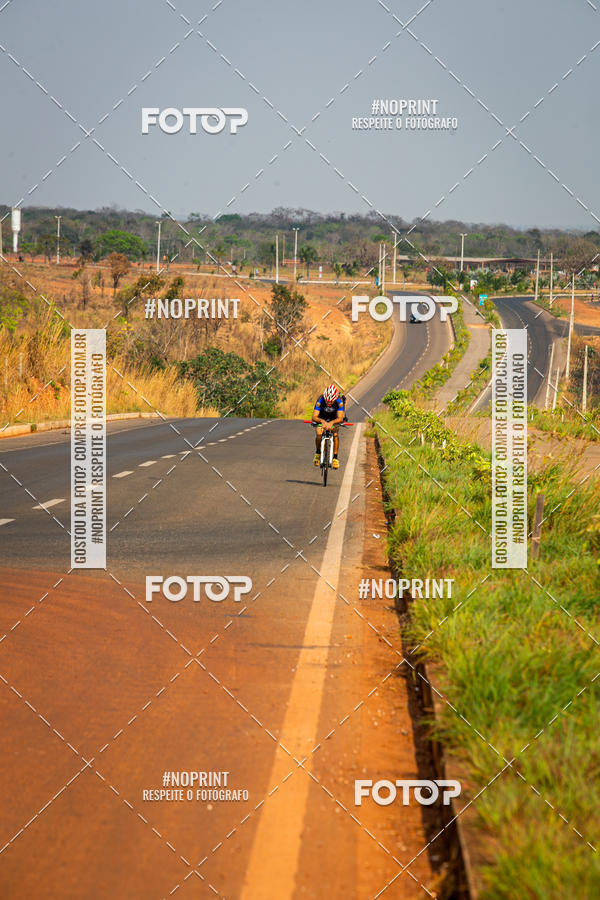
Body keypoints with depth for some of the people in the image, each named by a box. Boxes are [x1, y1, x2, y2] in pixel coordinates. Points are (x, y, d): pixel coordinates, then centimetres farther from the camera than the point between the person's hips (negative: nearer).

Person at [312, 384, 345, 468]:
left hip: (334, 419, 0)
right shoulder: (320, 401, -34)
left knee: (335, 434, -23)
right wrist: (322, 421, -60)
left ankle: (335, 458, -11)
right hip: (322, 418, 0)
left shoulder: (339, 402, -33)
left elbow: (340, 418, -40)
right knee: (319, 434, -24)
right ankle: (318, 453, 1)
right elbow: (314, 417, -39)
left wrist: (331, 423, -59)